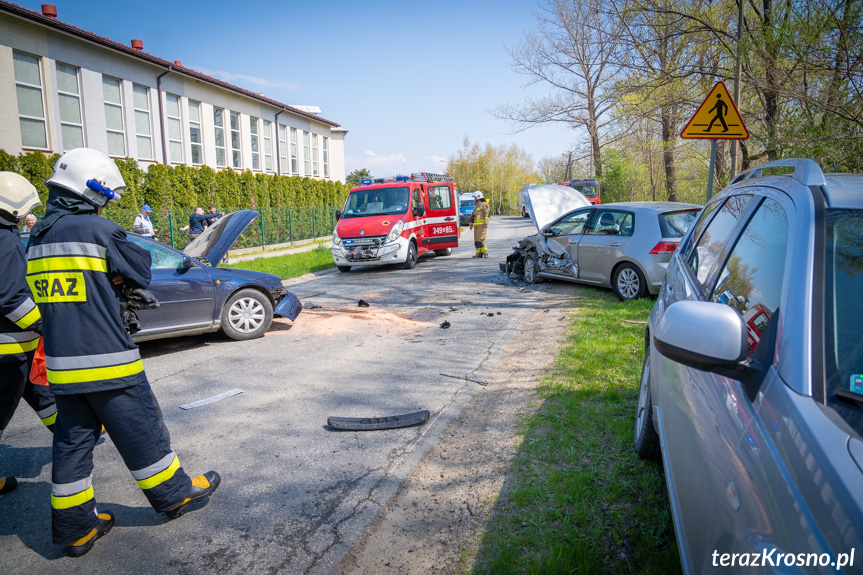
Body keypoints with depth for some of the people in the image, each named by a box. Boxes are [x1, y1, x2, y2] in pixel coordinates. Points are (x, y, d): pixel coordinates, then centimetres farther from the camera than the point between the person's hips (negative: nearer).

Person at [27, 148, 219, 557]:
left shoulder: (37, 238, 10)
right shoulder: (98, 230, -13)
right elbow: (142, 272, -3)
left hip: (61, 364, 7)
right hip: (106, 360, -7)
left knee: (72, 442, 14)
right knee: (141, 433, 8)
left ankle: (75, 526, 24)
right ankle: (174, 494, 24)